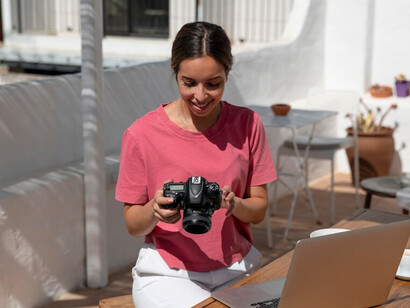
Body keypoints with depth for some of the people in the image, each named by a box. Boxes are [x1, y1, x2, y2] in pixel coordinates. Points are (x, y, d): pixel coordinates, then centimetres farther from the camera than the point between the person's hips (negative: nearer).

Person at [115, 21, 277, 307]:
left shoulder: (247, 124, -1)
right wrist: (155, 209, -24)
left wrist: (234, 205, -19)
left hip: (237, 267, 3)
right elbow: (133, 225, -2)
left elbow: (259, 210, 3)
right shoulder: (142, 134, -9)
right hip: (168, 272, -3)